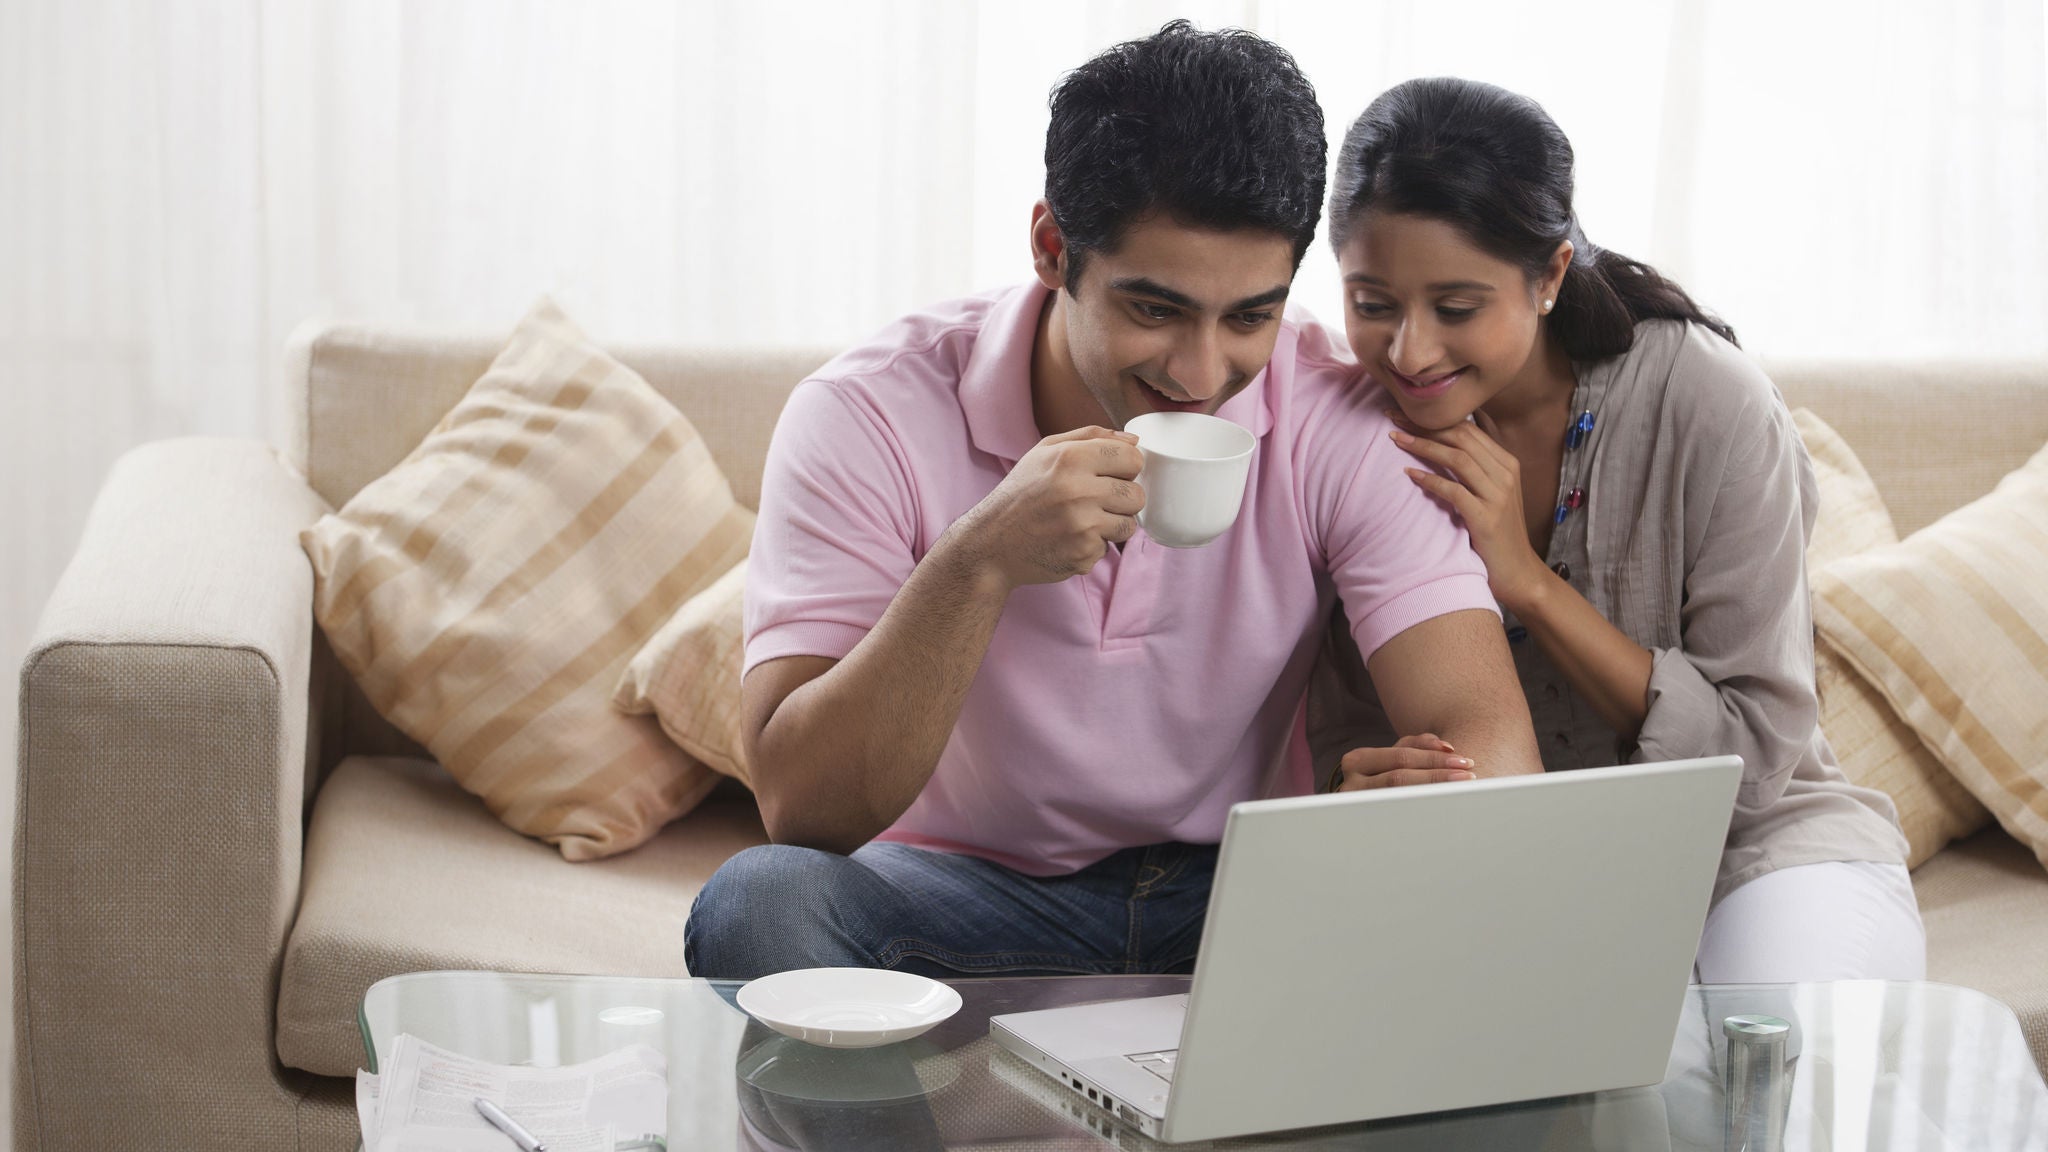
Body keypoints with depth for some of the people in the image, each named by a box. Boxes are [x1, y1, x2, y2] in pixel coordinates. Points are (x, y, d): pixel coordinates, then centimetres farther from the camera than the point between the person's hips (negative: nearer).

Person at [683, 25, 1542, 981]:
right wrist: (977, 562, -36)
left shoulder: (1348, 428, -12)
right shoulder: (867, 421, -17)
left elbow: (1487, 740, -21)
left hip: (1243, 899, 1)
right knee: (759, 903, -31)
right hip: (961, 896, -1)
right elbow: (798, 811, -23)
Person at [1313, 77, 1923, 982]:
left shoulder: (1706, 405, -19)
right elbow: (1350, 733, -3)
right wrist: (1371, 782, -29)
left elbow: (1754, 755, -17)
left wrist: (1530, 583, -25)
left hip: (1744, 844, -2)